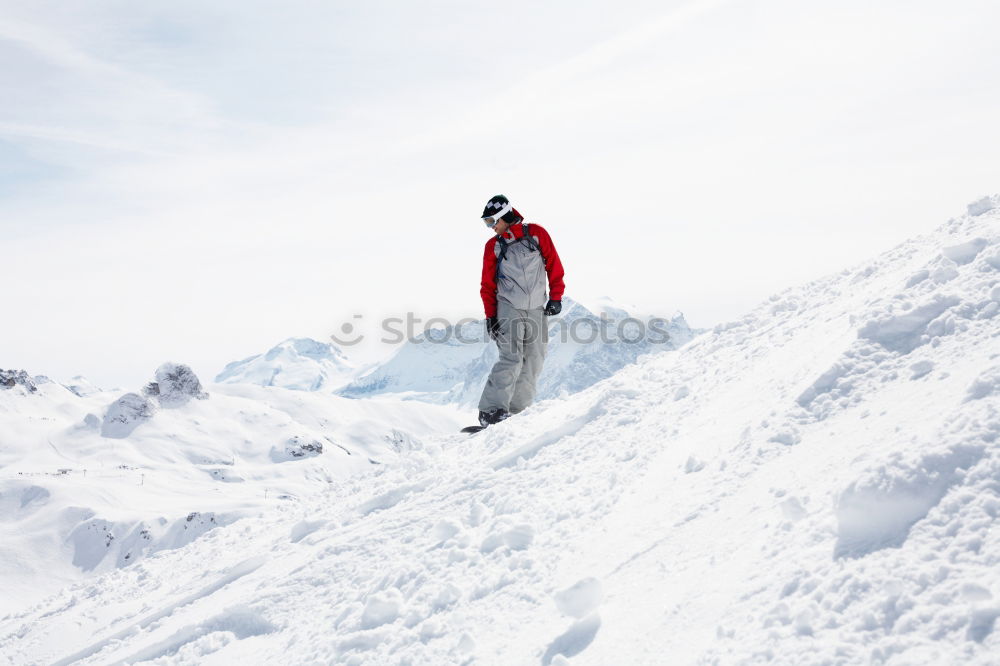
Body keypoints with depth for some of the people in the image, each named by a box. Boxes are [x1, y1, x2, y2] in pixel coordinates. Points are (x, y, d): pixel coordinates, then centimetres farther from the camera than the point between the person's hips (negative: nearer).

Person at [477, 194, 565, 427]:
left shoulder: (536, 234, 2)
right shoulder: (493, 246, 5)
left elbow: (554, 265, 6)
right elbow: (488, 284, 7)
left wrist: (555, 297, 1)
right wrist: (490, 315, 2)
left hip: (537, 309, 2)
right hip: (508, 309, -2)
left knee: (534, 362, 2)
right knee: (511, 359, -16)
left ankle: (517, 411, 10)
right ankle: (491, 412, -15)